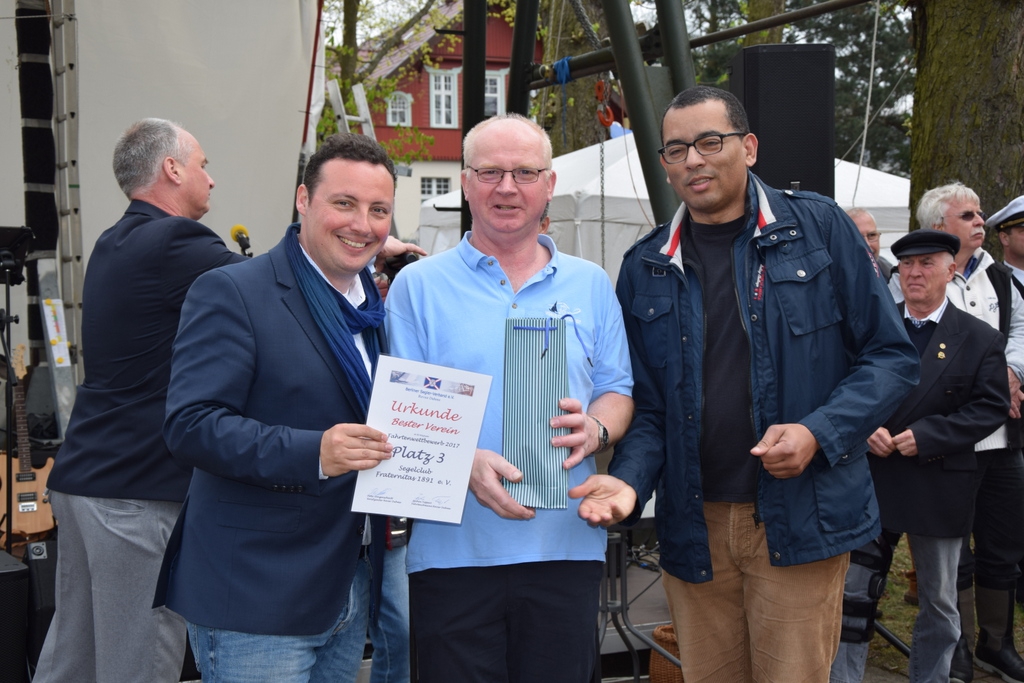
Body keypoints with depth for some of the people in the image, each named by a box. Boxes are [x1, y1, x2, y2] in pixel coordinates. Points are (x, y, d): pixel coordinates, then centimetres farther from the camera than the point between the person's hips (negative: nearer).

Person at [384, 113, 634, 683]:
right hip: (454, 548, -2)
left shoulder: (591, 285, 12)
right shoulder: (419, 285, 4)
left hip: (567, 547, 2)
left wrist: (595, 429, -10)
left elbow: (618, 390, 14)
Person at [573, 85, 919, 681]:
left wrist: (818, 432, -16)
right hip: (693, 528, 3)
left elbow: (892, 356, -1)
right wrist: (630, 479, -12)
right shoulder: (645, 268, 6)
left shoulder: (818, 228, -2)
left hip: (800, 522, -3)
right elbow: (646, 405, 8)